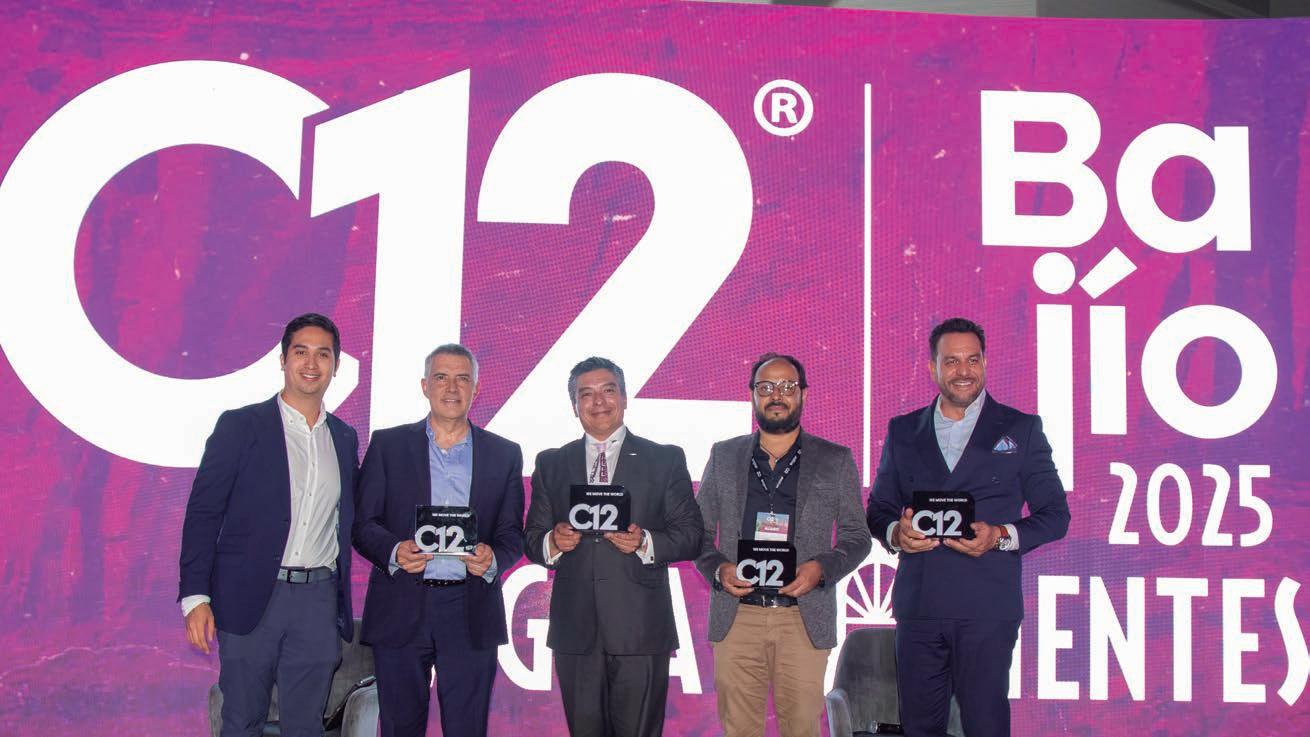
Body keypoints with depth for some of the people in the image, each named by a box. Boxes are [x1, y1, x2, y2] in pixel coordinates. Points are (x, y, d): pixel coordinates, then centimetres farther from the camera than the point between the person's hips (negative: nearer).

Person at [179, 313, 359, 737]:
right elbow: (203, 513, -4)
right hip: (251, 599, -3)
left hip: (319, 602, 4)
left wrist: (343, 607, 10)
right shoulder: (240, 426, -1)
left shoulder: (344, 438, 12)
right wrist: (195, 596, -11)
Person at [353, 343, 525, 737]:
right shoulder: (388, 445, 7)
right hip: (400, 611, -1)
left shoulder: (504, 454, 10)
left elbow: (513, 534, 9)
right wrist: (394, 551, -18)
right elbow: (363, 523, 3)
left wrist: (493, 559, -13)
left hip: (471, 614, 1)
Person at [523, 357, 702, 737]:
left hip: (640, 629, -2)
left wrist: (645, 542, -15)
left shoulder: (666, 460, 7)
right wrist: (553, 542, -10)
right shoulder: (551, 464, 14)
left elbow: (691, 535, 3)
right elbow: (532, 539, 12)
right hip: (575, 630, 2)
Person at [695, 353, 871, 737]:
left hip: (805, 618, -1)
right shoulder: (723, 456, 11)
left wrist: (822, 568, -10)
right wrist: (717, 569, -8)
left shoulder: (836, 461, 7)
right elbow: (699, 532, 12)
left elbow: (857, 537, 8)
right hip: (736, 616, 1)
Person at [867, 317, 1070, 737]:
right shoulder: (903, 431, 14)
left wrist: (1001, 536, -13)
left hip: (987, 607, -2)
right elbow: (878, 509, 17)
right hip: (918, 604, 3)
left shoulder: (1021, 430, 7)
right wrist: (895, 533, -6)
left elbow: (1055, 515, 6)